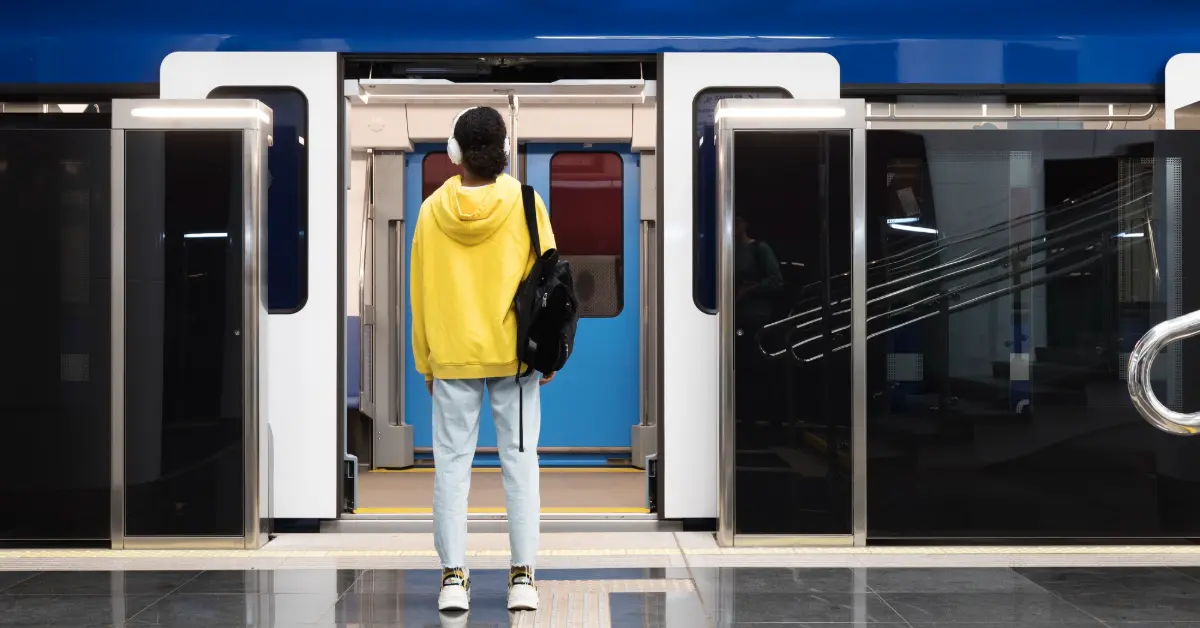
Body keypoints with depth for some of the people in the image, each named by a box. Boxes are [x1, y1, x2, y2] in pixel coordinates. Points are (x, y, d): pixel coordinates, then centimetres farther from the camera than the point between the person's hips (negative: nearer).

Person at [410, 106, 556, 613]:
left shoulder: (432, 210, -3)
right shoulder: (525, 204, -6)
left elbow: (420, 292, 2)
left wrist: (425, 362, 11)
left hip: (451, 357, 0)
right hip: (515, 354, 0)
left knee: (452, 463, 7)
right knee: (519, 461, 5)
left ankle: (453, 577, 5)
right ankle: (523, 576, 4)